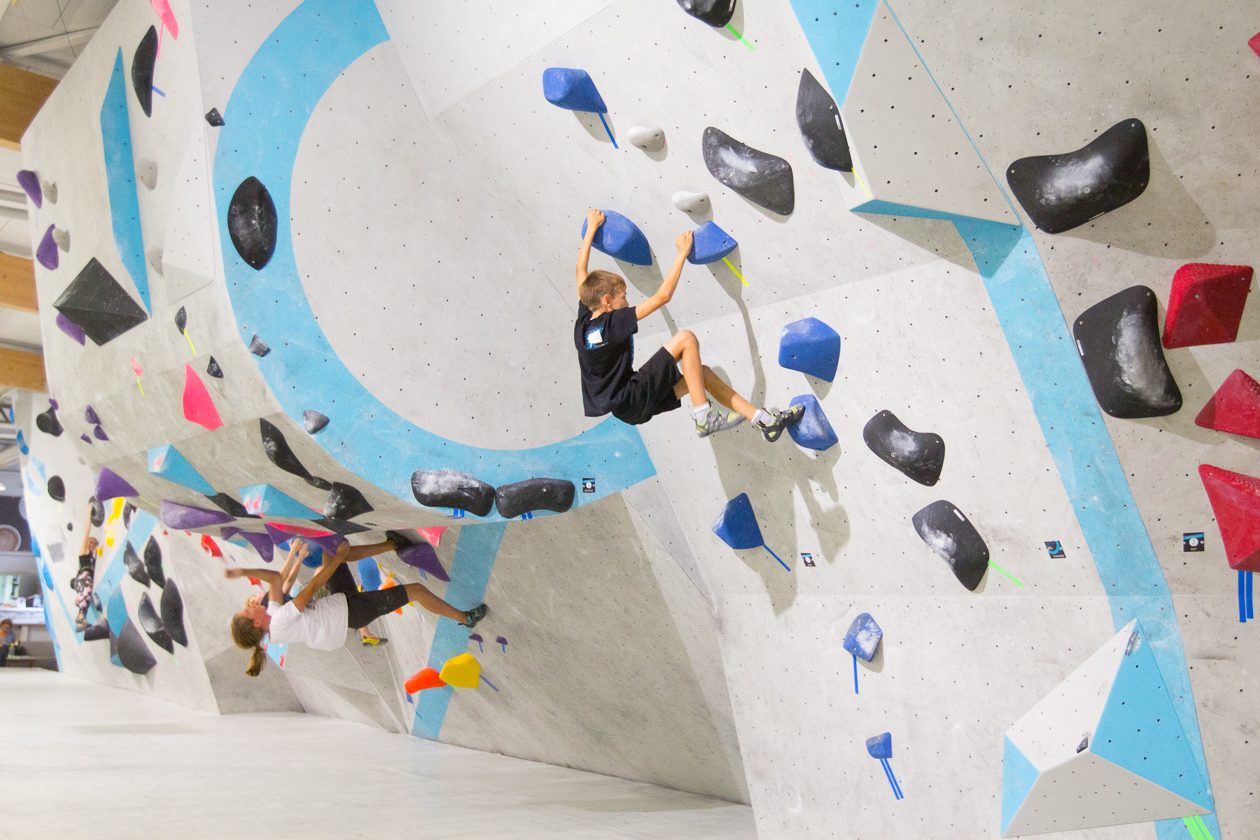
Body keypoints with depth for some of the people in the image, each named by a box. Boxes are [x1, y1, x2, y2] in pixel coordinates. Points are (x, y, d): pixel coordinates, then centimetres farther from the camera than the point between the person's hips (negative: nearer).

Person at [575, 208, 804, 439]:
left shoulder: (584, 319, 7)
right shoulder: (613, 322, -15)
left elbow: (581, 268, 20)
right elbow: (663, 296, -18)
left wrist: (592, 227, 29)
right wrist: (682, 253, -8)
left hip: (626, 408, 9)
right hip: (631, 400, -9)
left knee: (703, 373, 13)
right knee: (686, 338, -17)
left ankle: (763, 420, 9)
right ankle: (703, 418, -14)